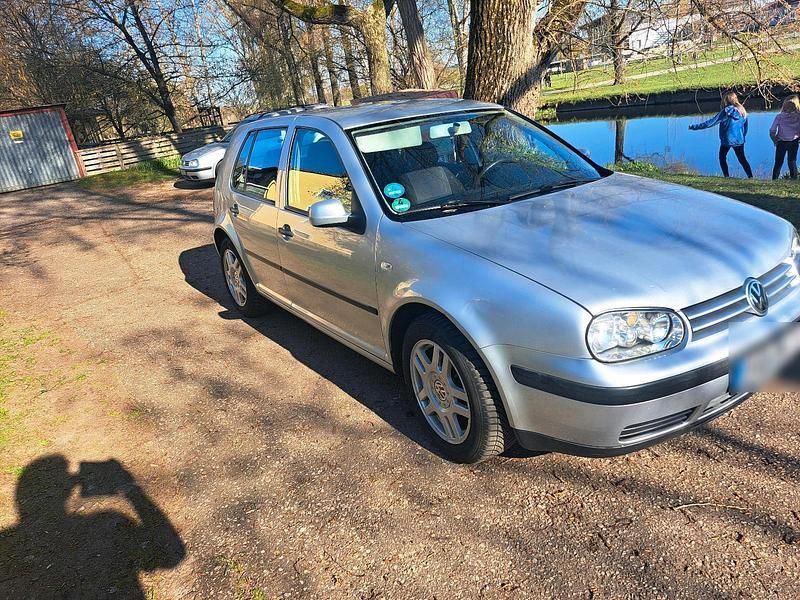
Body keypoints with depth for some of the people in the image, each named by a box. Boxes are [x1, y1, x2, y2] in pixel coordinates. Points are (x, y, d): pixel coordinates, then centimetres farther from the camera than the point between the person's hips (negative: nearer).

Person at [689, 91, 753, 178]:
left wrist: (694, 127, -14)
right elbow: (745, 126, 11)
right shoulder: (742, 111, 4)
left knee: (722, 158, 15)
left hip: (727, 140, -5)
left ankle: (727, 176, 7)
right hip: (739, 140, 5)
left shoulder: (726, 111, -14)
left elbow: (711, 122, -17)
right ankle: (751, 177, 5)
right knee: (742, 159, 14)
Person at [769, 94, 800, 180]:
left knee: (778, 163, 9)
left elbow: (772, 131, -12)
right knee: (792, 162, 13)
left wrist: (775, 140, 3)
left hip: (781, 142, -1)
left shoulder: (779, 116, -11)